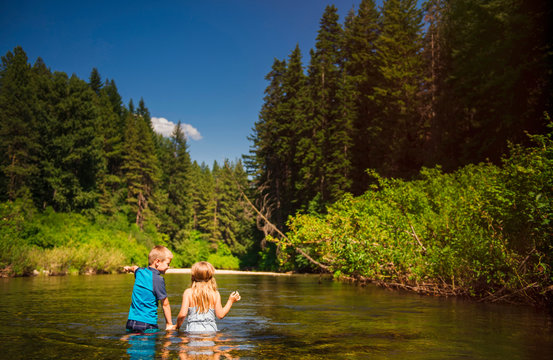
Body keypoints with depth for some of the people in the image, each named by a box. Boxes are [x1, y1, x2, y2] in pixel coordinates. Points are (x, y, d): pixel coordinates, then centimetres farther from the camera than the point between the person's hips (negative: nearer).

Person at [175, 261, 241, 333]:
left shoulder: (188, 292, 1)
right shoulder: (215, 294, 2)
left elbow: (183, 314, -5)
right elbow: (220, 315, 5)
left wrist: (178, 326, 13)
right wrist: (231, 301, 16)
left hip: (193, 330, -1)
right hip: (210, 330, 1)